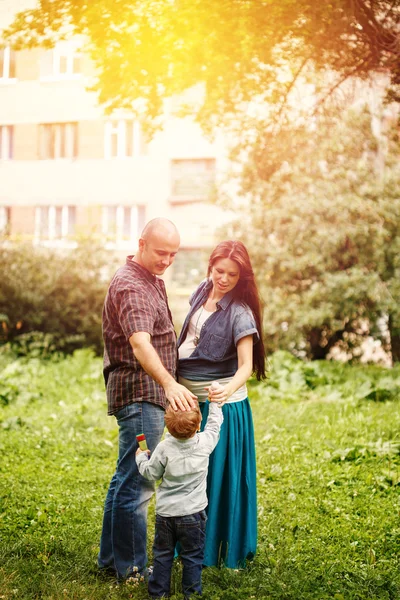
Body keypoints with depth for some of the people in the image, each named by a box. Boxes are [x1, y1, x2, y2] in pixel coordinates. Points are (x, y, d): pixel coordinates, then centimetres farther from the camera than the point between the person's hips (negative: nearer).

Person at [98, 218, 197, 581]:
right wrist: (169, 383, -48)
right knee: (138, 482, -5)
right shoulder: (130, 285, -18)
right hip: (138, 392, -11)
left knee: (127, 479, 17)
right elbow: (139, 343, -34)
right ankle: (132, 568, 6)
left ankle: (111, 558, 28)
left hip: (151, 392, 11)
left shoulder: (154, 281, 15)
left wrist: (169, 385, 20)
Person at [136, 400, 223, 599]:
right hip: (192, 514, -1)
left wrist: (141, 457, 17)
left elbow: (151, 473, -1)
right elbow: (214, 423, 6)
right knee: (192, 557, 12)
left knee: (162, 555, 16)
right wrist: (215, 402, 22)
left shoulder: (164, 448, -13)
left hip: (165, 513, 1)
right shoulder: (205, 442, -13)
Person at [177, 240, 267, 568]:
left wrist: (228, 389, -43)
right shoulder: (203, 291, 3)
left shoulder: (240, 313, -18)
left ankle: (221, 549, 19)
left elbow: (246, 365, -23)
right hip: (187, 396, 7)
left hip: (220, 403, -7)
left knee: (218, 476, 4)